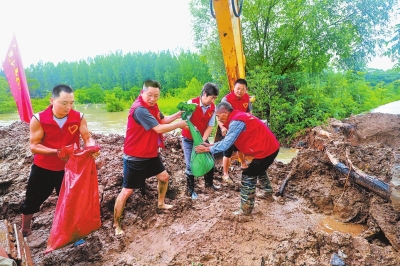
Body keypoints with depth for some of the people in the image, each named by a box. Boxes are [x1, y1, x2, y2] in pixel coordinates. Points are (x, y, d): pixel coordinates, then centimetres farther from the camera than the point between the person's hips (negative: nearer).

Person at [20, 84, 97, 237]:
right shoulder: (38, 119, -18)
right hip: (43, 168, 0)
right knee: (31, 201, 18)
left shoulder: (79, 117, -15)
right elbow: (34, 146, -19)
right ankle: (24, 231, 45)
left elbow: (87, 138, -15)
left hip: (68, 168, 1)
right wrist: (57, 152, -33)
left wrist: (92, 148, -37)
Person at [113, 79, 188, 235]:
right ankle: (116, 225, 14)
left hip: (150, 154, 9)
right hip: (135, 157, -9)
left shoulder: (152, 106, 3)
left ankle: (160, 203, 45)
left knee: (164, 177, 20)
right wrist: (178, 125, -15)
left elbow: (162, 120, 13)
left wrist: (178, 114, -2)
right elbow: (159, 128, -29)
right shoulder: (139, 109, -28)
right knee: (127, 191, -2)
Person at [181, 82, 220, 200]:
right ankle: (191, 190, 15)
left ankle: (209, 183, 33)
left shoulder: (213, 107, -9)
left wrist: (202, 141, -19)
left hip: (203, 138, 4)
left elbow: (210, 126, -9)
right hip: (189, 139, -4)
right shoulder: (191, 103, -21)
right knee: (190, 165, -3)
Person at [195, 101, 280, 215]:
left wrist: (207, 149, -12)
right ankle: (267, 191, 53)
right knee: (259, 169, 32)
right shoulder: (238, 117, 8)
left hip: (266, 150, -10)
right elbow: (227, 140, 12)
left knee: (248, 176, -1)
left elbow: (226, 144, -22)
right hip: (270, 146, 10)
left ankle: (246, 209, 10)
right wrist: (211, 145, 8)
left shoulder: (236, 122, -23)